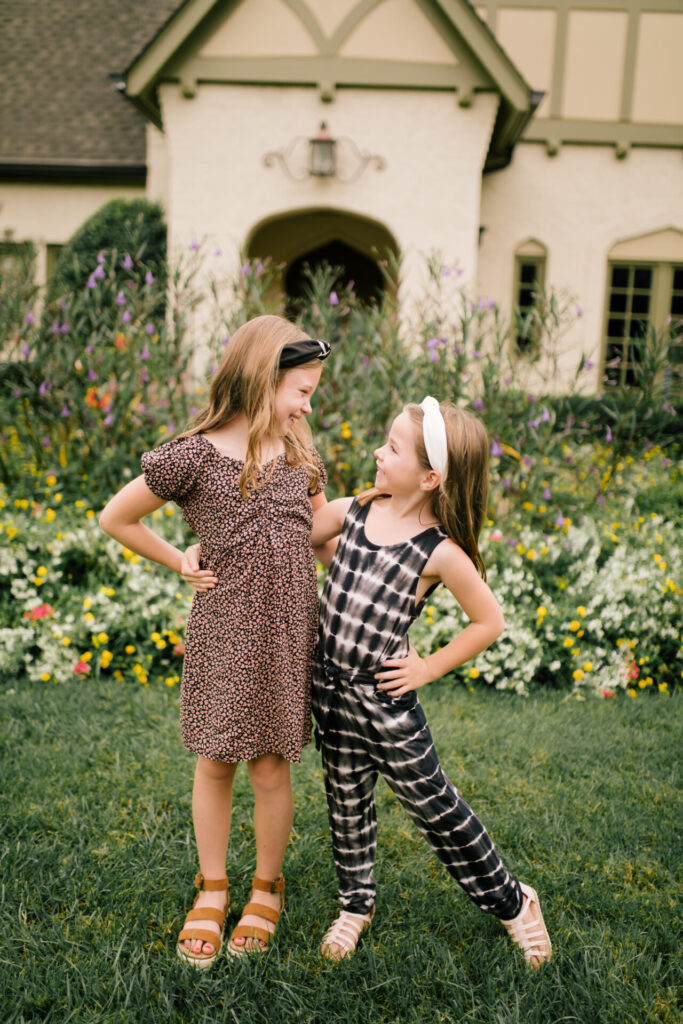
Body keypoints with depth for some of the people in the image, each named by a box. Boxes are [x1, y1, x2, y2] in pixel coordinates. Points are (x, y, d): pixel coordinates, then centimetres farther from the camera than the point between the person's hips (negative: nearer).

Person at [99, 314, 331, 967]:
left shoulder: (300, 453, 5)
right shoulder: (193, 455, -9)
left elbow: (322, 534, 19)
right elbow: (116, 519, 0)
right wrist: (181, 564, 1)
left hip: (290, 631, 2)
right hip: (223, 630, -2)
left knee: (271, 765, 7)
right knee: (215, 762, 9)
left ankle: (267, 888, 29)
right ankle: (211, 888, 30)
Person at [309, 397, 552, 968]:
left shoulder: (441, 551, -16)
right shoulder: (351, 513, -3)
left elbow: (489, 622, -7)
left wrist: (429, 668, -7)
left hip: (386, 700, -4)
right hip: (330, 688, 5)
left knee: (434, 805, 7)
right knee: (347, 802, 19)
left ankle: (512, 901, 29)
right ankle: (357, 905, 41)